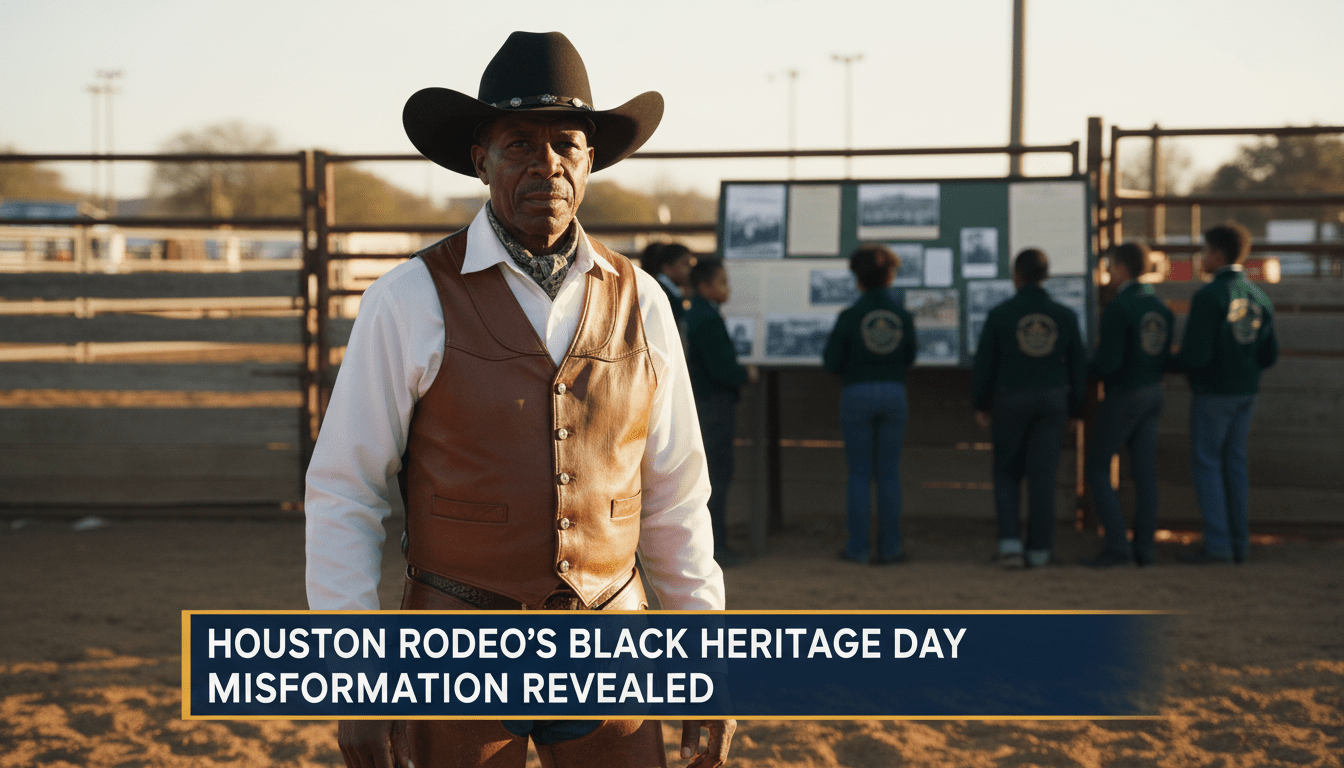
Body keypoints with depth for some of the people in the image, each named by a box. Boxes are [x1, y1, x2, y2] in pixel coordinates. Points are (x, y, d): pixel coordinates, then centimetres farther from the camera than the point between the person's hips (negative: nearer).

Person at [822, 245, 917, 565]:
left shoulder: (850, 316, -10)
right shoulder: (903, 315, -1)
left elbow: (831, 362, -6)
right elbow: (909, 357, 10)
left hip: (857, 394, -2)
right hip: (894, 392, 2)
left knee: (859, 474, 5)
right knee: (889, 473, 8)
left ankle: (858, 547, 4)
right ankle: (889, 546, 8)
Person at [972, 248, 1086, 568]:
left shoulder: (1000, 314, -6)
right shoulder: (1064, 315, 2)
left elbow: (984, 363, -4)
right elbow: (1078, 366, 5)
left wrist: (981, 405, 5)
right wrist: (1074, 408, 14)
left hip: (1010, 399, -2)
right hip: (1052, 399, 2)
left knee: (1007, 473, 11)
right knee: (1043, 475, 4)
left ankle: (1010, 542, -3)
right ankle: (1039, 549, 4)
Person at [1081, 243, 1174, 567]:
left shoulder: (1118, 308, -18)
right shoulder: (1161, 307, 6)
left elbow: (1108, 363, -22)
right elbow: (1165, 358, 10)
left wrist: (1088, 367, -1)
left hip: (1123, 396, -8)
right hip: (1152, 394, 8)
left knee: (1096, 470, 0)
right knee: (1144, 472, 8)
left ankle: (1117, 546, -8)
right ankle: (1145, 546, 8)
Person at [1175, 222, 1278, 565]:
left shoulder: (1208, 296, -17)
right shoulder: (1259, 297, 5)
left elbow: (1196, 353, -21)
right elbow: (1270, 354, 7)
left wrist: (1174, 364, -1)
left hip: (1213, 391, -7)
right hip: (1246, 391, 7)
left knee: (1206, 463, 0)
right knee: (1235, 463, 13)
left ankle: (1217, 544, -3)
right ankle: (1239, 543, 16)